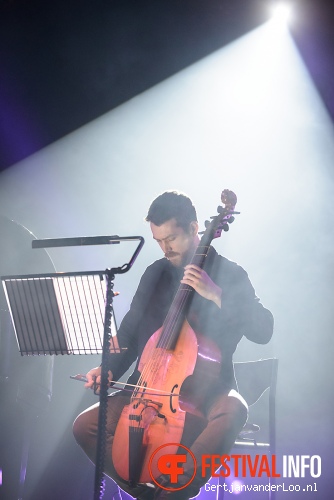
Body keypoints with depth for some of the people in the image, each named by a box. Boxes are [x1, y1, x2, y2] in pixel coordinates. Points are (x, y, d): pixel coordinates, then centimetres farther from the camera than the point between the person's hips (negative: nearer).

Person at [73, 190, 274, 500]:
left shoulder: (229, 275, -2)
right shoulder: (155, 274, 10)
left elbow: (263, 331, -14)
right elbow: (131, 332, 16)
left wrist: (217, 296, -24)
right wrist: (111, 369, -3)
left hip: (206, 387, -4)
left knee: (232, 411, -38)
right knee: (86, 425, -14)